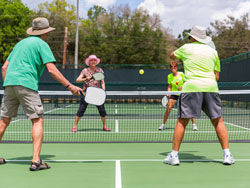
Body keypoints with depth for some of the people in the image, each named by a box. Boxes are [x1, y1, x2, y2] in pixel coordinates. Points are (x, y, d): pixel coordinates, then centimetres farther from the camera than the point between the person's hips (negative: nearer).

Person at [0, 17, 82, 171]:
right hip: (26, 84, -7)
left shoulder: (21, 43, 25)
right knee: (38, 120, -6)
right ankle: (36, 161, -16)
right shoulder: (42, 44, 2)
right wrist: (69, 86, -11)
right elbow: (52, 69, -11)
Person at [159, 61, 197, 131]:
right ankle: (163, 124, -3)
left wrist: (182, 87, -19)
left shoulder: (181, 74, -6)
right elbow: (169, 86, 5)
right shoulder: (169, 76, 0)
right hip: (173, 94, 1)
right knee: (168, 108, -15)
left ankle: (194, 124, 5)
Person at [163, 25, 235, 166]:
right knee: (218, 121, 9)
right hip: (211, 87, 2)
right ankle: (227, 155, 6)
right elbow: (217, 76, 15)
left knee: (182, 121, 2)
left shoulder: (186, 48, 11)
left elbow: (172, 56, 31)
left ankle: (174, 155, 3)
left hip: (191, 87, -2)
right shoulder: (213, 51, 17)